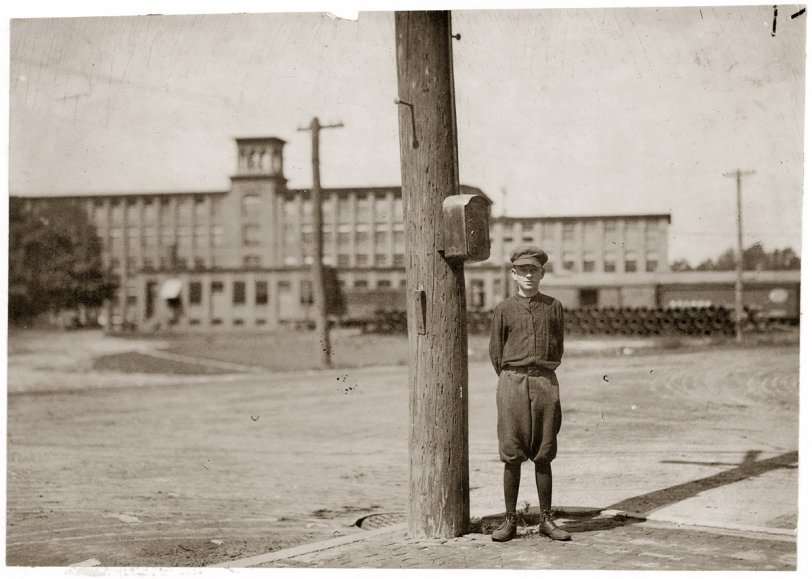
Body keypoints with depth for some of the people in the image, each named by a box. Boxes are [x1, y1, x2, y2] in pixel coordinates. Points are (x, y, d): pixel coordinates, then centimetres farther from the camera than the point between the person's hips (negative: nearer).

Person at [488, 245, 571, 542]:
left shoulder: (553, 307, 8)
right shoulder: (505, 309, 5)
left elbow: (557, 348, 14)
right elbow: (495, 351, 9)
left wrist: (542, 378, 11)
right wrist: (512, 381, 8)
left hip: (545, 382, 1)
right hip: (512, 382, -1)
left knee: (543, 456, 5)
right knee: (512, 456, 0)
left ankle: (546, 520, 13)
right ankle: (510, 521, 7)